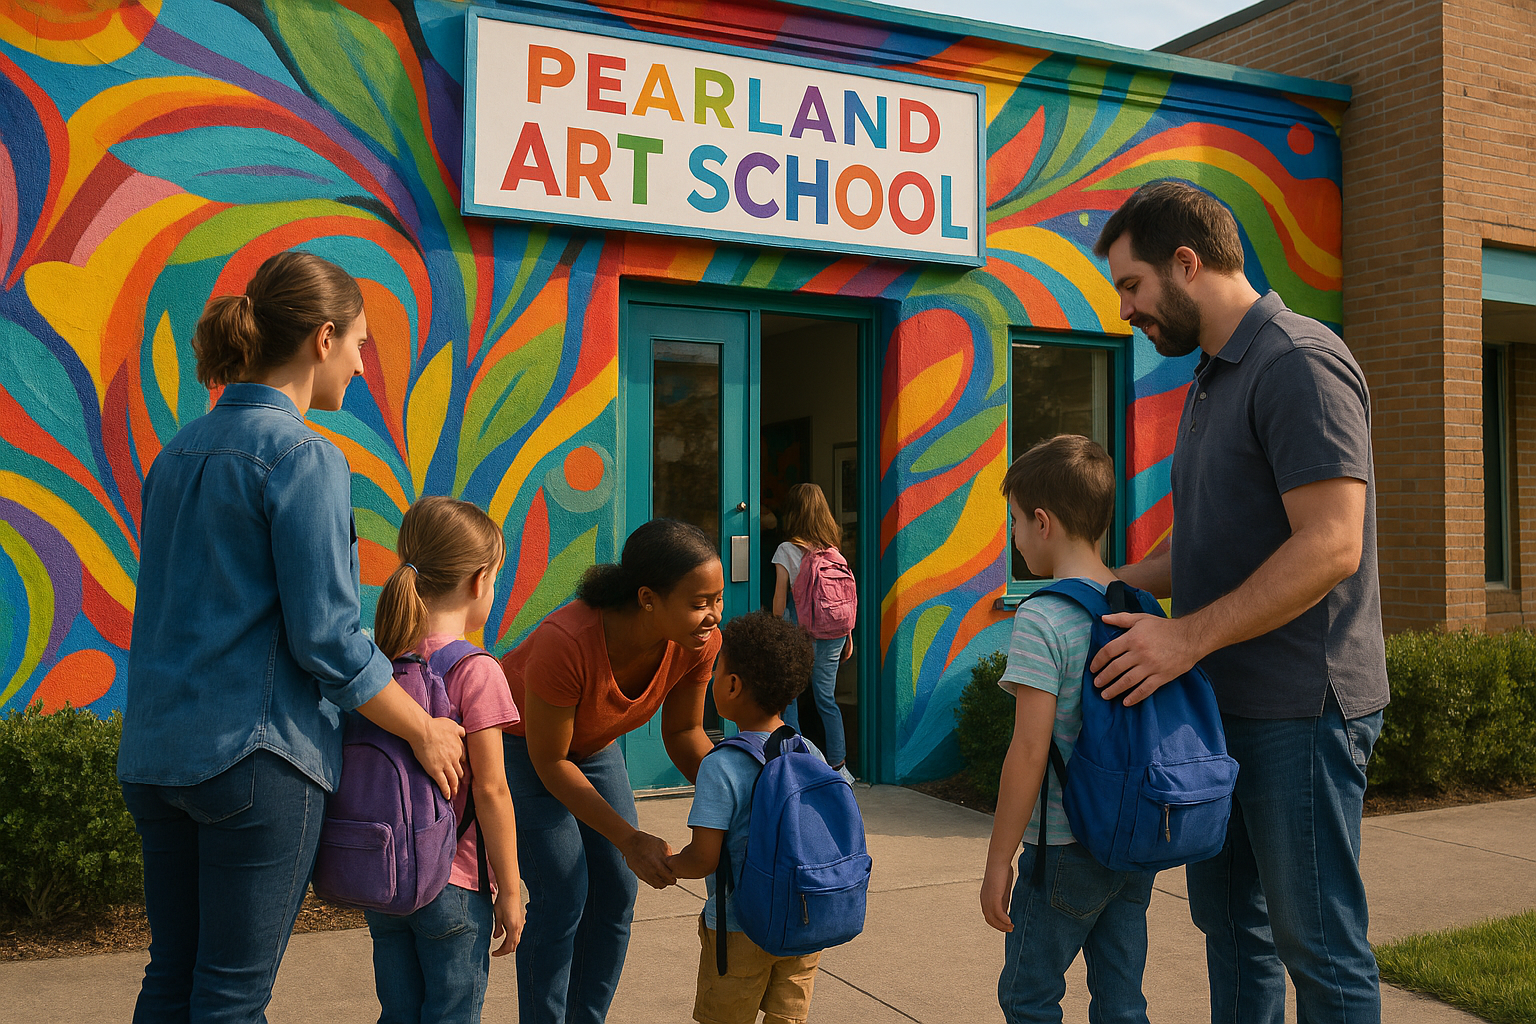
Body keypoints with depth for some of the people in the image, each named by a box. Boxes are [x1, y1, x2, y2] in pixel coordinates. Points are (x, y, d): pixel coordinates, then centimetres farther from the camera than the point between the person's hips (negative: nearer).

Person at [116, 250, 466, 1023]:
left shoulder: (179, 451, 12)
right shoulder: (303, 457, -13)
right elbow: (325, 639, -16)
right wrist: (426, 732, -5)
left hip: (155, 751, 8)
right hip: (253, 755, -8)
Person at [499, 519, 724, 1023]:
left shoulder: (699, 640, -27)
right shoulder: (566, 642, -42)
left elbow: (683, 732, -10)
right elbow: (549, 761, -28)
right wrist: (629, 839, -31)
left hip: (595, 744, 5)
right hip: (518, 742, -5)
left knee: (617, 891, 2)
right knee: (563, 896, -12)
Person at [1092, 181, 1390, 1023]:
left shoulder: (1299, 363, -14)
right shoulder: (1213, 380, 16)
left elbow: (1330, 547, -24)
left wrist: (1189, 637, -23)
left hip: (1299, 708, -9)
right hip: (1227, 702, 10)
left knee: (1316, 939, 2)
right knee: (1230, 919, 17)